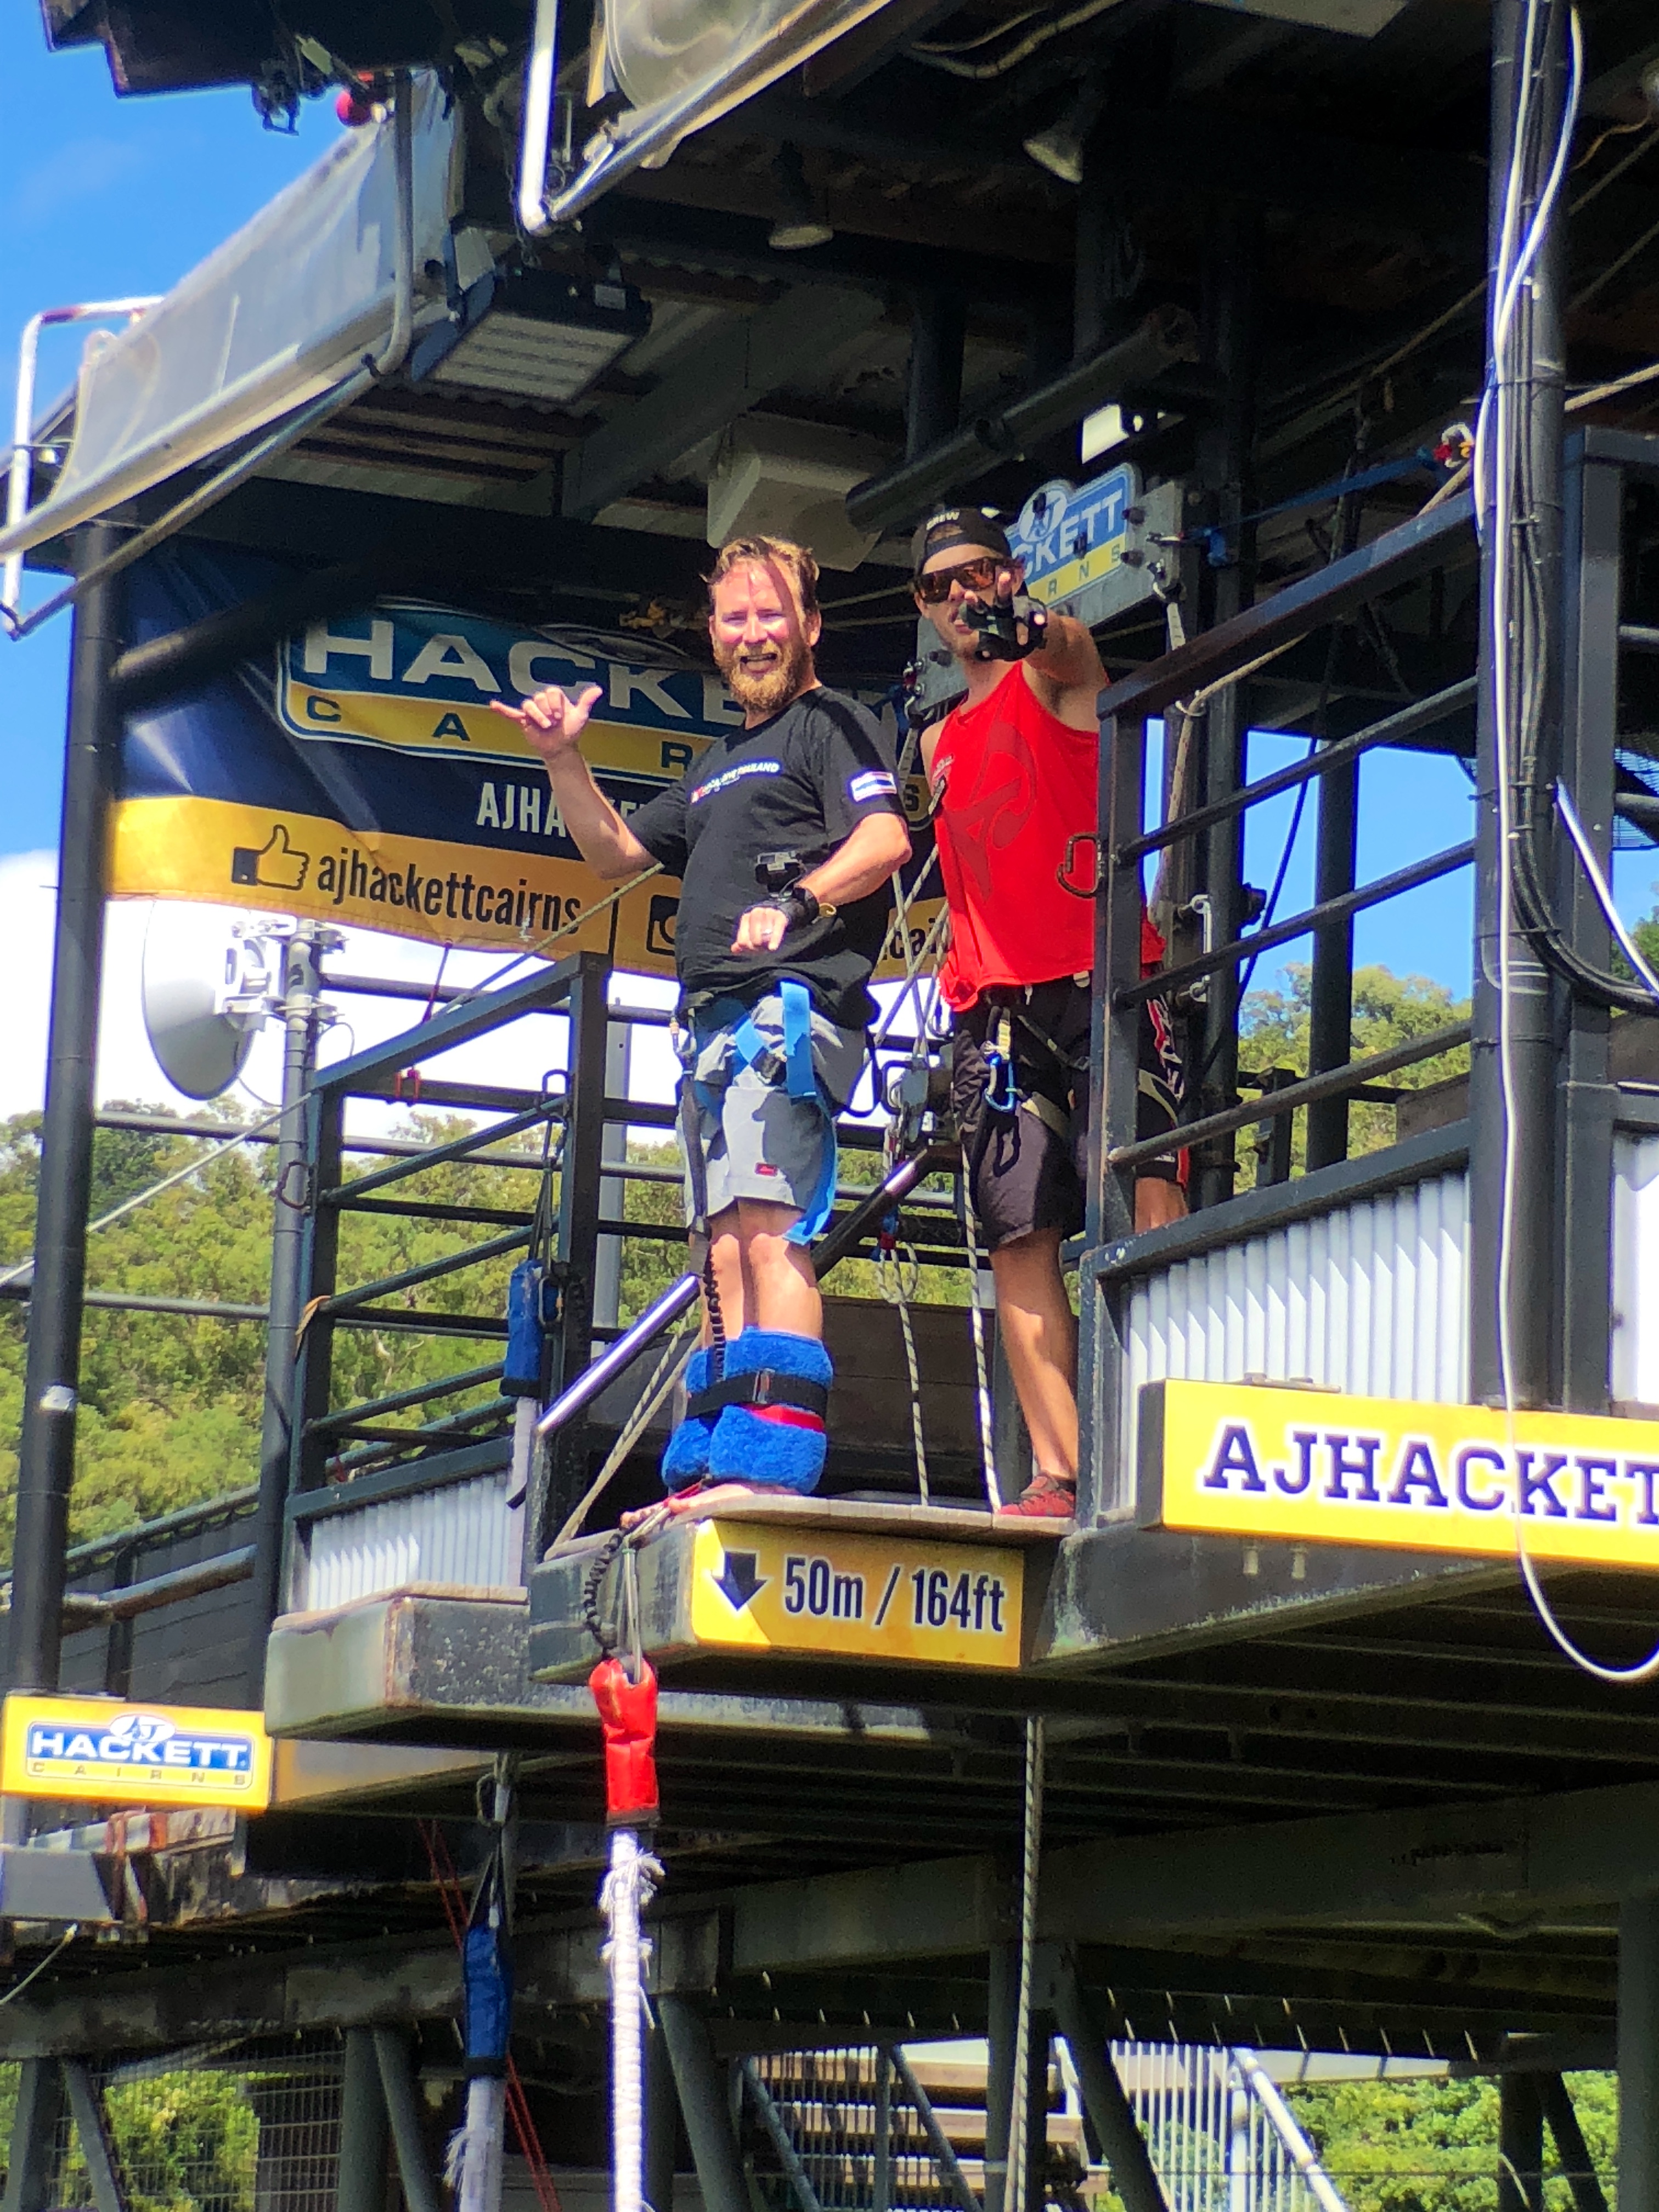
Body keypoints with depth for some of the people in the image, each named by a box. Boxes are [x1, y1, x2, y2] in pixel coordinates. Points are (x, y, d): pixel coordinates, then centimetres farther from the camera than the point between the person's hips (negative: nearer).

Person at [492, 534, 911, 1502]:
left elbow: (886, 839, -13)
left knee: (768, 1233, -20)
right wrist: (565, 760, 15)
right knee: (726, 1252, 6)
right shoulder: (719, 767, 30)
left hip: (789, 1007, -9)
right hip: (715, 1025, 10)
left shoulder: (834, 723, 3)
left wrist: (797, 903, -28)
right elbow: (617, 853, 31)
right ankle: (711, 1469, 4)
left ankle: (770, 1464, -29)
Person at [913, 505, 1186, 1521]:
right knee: (1021, 1237, -1)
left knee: (1145, 1202, -18)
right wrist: (951, 991, 9)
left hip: (1100, 979, -6)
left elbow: (1070, 650, -17)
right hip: (996, 1007, 6)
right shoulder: (939, 742, 26)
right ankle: (1057, 1474, -3)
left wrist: (1027, 627, -40)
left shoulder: (1057, 672, 7)